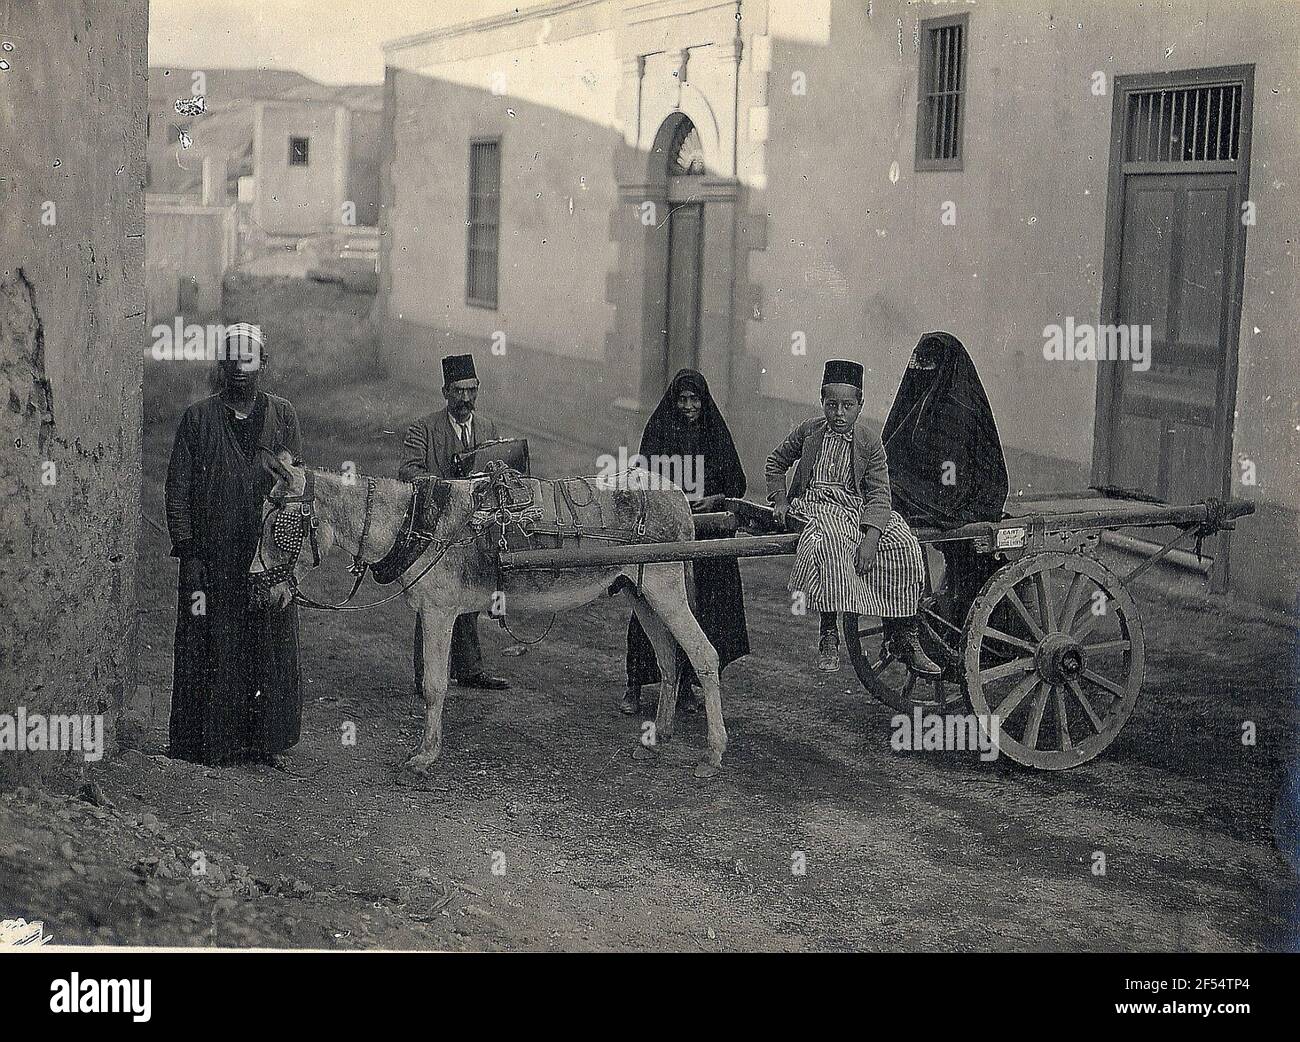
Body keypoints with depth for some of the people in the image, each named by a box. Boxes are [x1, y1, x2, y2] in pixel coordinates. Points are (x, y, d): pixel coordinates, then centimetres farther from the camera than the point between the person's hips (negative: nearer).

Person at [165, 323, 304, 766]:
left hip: (269, 556, 1)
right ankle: (210, 742, 6)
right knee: (211, 650, 0)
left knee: (270, 651, 3)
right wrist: (186, 548, -6)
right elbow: (178, 488, 3)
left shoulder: (282, 415, 10)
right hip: (211, 558, -1)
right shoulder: (198, 418, 6)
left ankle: (265, 741, 11)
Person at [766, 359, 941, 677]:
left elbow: (879, 495, -6)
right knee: (829, 543, -38)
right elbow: (776, 462, 23)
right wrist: (780, 500, 7)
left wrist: (870, 537, -22)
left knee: (904, 545, -23)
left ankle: (905, 638, -13)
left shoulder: (870, 444, 4)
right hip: (816, 505, -2)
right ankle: (829, 634, -33)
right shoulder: (808, 431, 8)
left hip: (859, 507, 2)